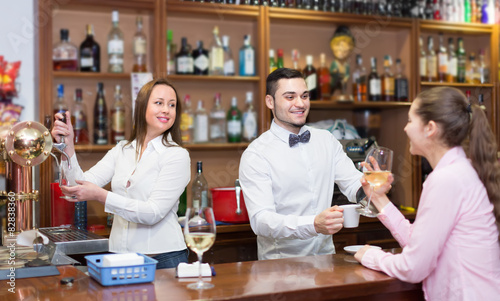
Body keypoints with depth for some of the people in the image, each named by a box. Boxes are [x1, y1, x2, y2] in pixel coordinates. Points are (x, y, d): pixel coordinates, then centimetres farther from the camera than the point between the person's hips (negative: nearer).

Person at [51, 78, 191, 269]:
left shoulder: (177, 155, -8)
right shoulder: (121, 151, 9)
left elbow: (153, 213, -17)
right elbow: (83, 184, -1)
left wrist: (101, 196, -22)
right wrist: (68, 146, -13)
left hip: (163, 258, -4)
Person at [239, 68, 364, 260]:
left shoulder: (327, 140, 12)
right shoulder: (255, 155, -7)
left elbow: (354, 185, 4)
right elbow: (260, 220, -17)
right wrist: (313, 225, -32)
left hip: (325, 256, 3)